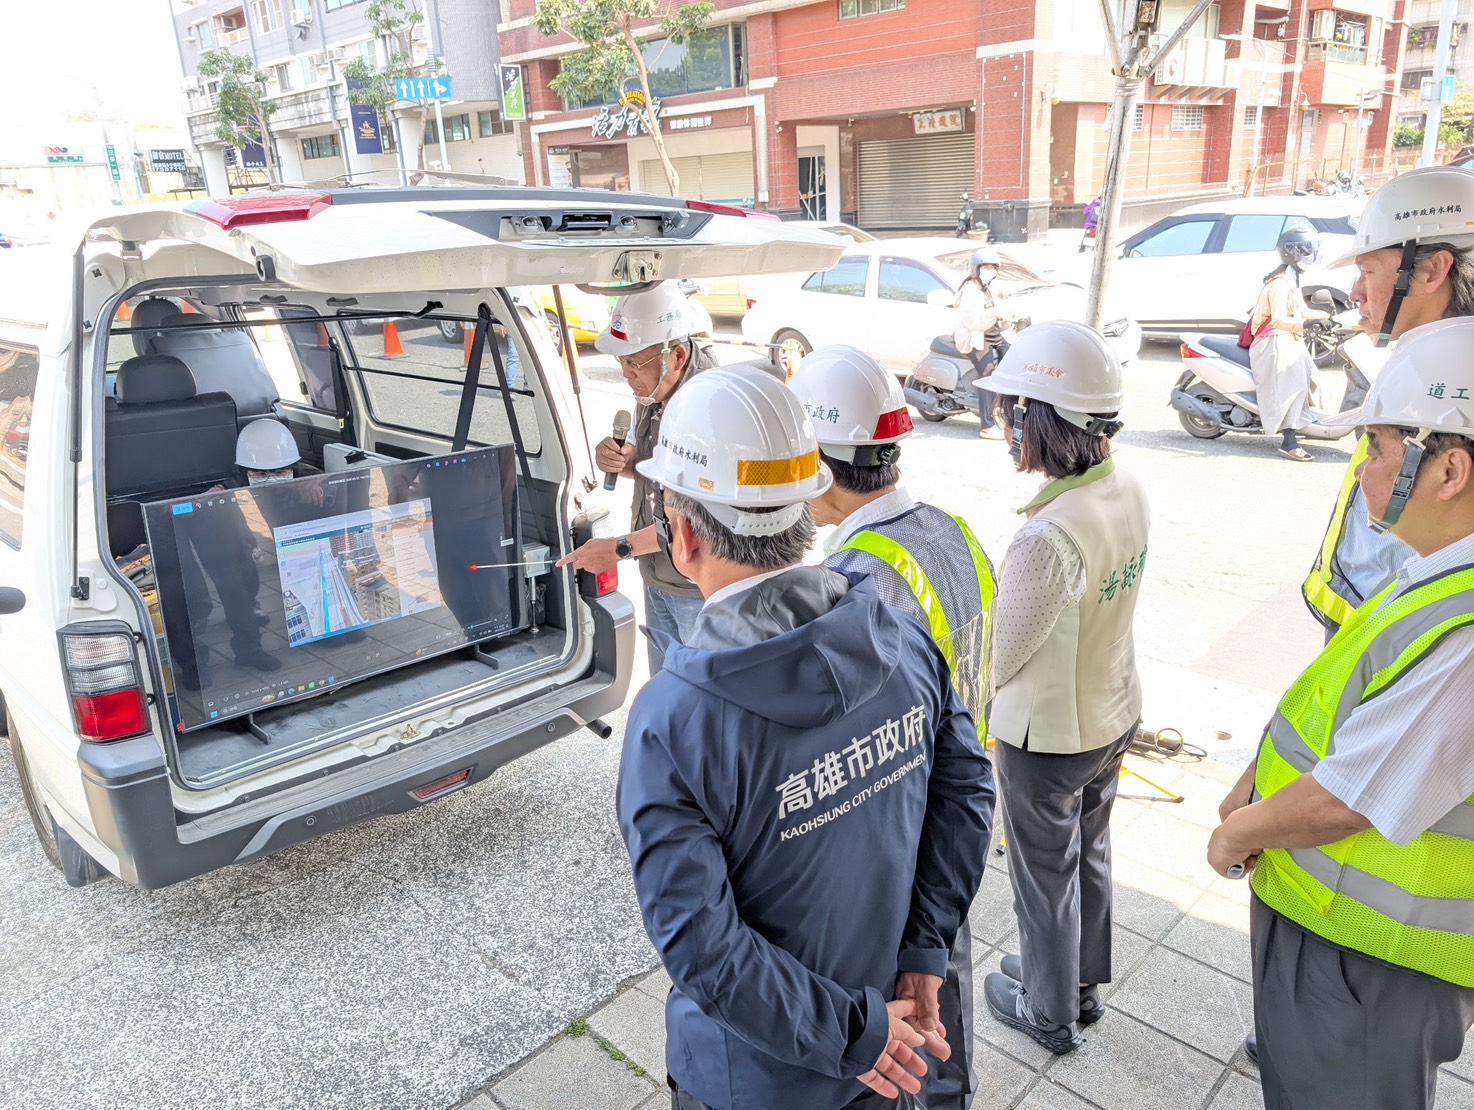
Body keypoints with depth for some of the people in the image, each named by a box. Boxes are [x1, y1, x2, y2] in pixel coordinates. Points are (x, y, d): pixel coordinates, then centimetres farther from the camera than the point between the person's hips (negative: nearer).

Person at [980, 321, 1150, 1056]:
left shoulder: (1049, 536, -34)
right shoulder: (1129, 493, -9)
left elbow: (999, 657, -23)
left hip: (1046, 735, -7)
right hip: (1113, 714, 7)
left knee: (1045, 874, 15)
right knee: (1089, 853, 26)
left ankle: (1049, 1012, 38)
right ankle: (1084, 983, 48)